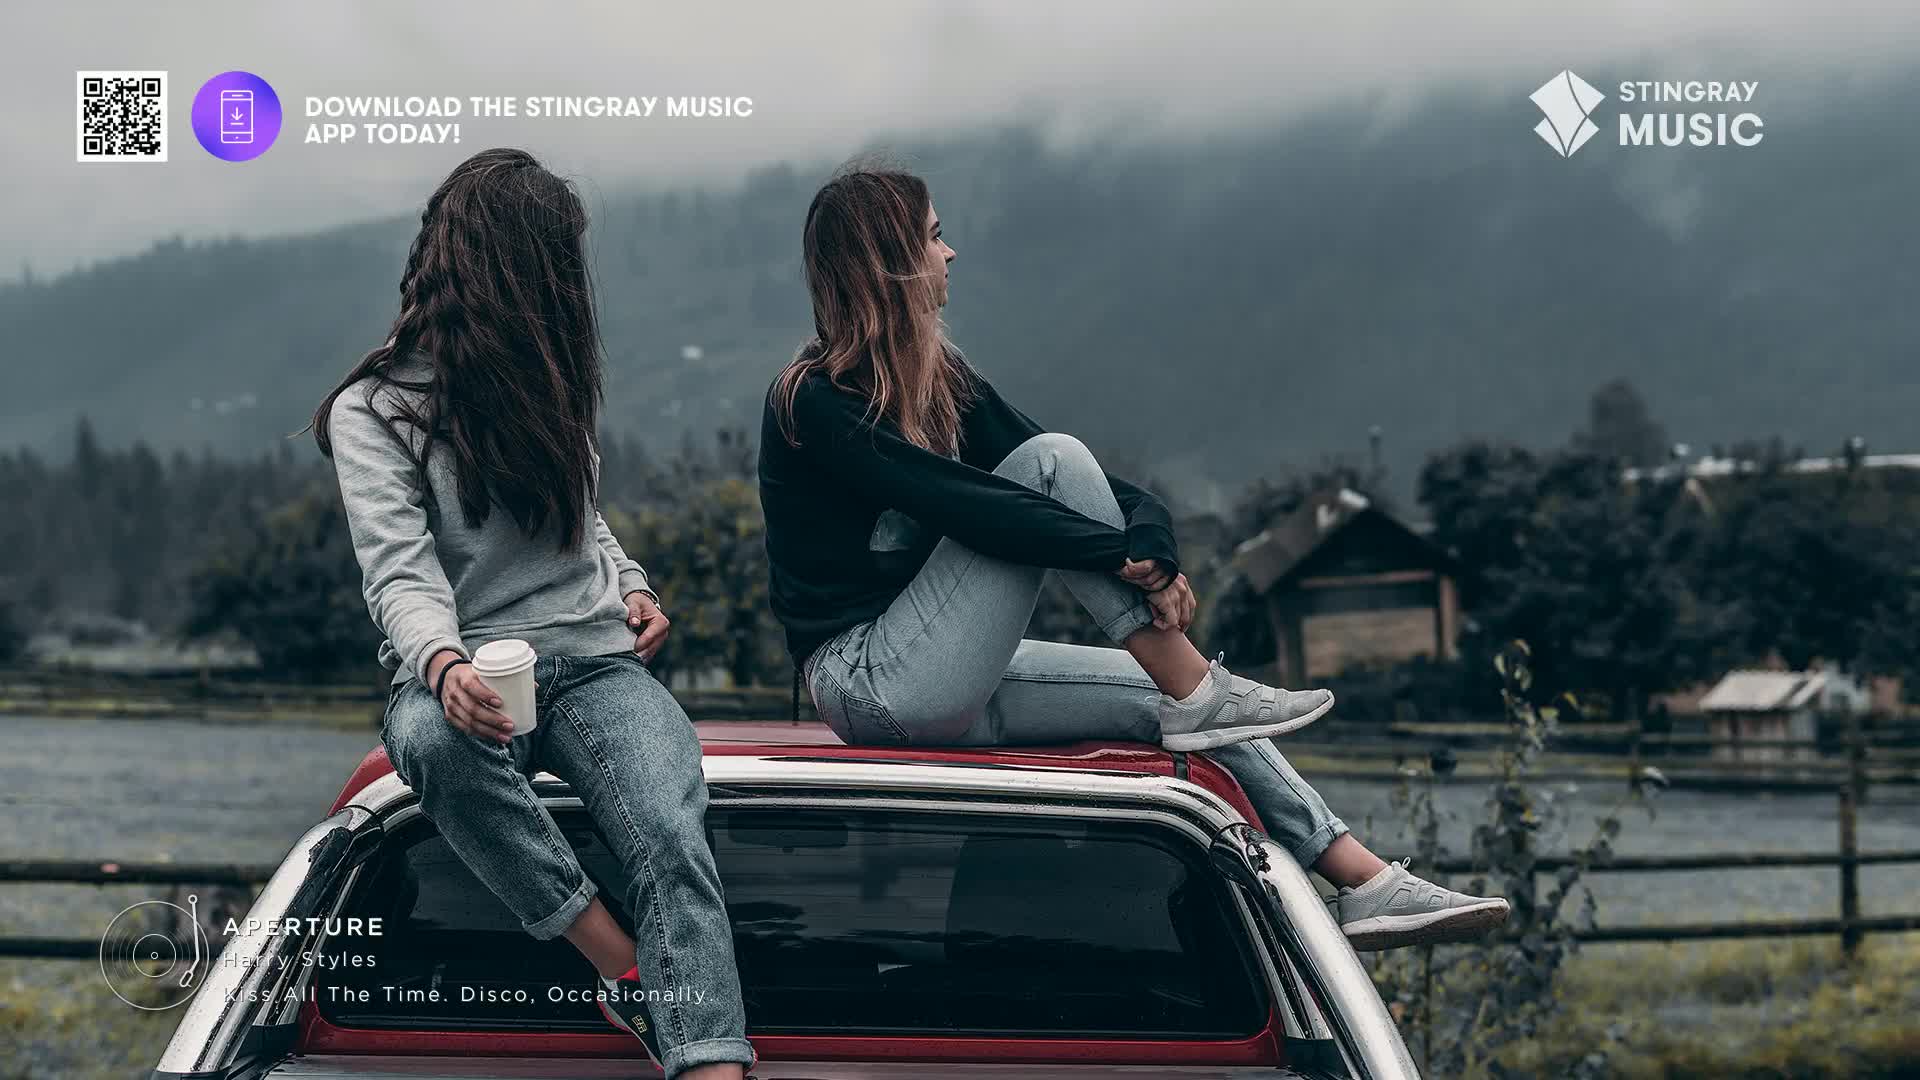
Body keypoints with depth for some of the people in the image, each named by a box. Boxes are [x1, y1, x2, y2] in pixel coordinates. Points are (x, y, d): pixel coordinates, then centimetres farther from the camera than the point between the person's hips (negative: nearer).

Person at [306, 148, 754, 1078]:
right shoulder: (373, 410, -1)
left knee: (671, 836, -29)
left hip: (595, 661, 4)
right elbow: (400, 576, -14)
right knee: (435, 738, -41)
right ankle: (637, 977, -31)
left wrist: (631, 584, 12)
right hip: (465, 674, -3)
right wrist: (445, 667, -34)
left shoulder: (547, 384, 19)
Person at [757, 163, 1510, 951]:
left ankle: (1364, 883, -2)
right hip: (873, 683, -8)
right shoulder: (813, 403, -14)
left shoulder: (937, 377, 13)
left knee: (1173, 698, -2)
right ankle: (1199, 694, -16)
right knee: (1052, 462, -18)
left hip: (945, 691, 8)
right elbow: (960, 505, -25)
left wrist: (1149, 531, -18)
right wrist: (1130, 555, -27)